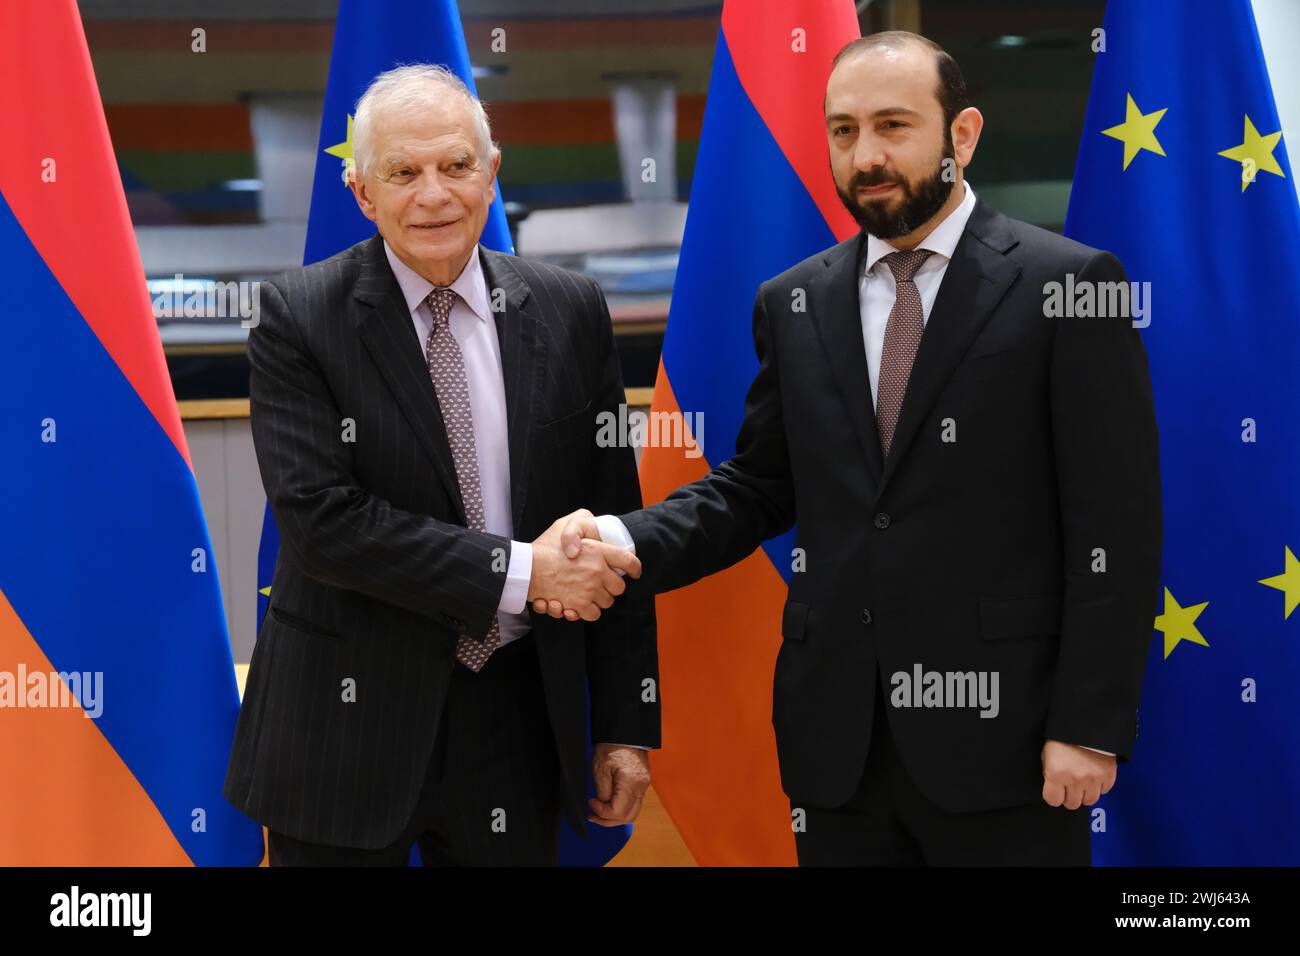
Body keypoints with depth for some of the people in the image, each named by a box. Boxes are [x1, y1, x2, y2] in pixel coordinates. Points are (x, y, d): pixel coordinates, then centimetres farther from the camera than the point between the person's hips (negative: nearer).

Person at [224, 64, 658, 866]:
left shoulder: (570, 312, 3)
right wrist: (518, 571, -19)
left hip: (517, 715, 3)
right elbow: (318, 520, -16)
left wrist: (629, 725, 3)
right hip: (350, 719, -2)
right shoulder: (298, 318, -7)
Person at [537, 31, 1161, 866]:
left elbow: (1116, 524, -7)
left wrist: (1091, 727, -11)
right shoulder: (793, 303, 9)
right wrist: (625, 540, -6)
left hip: (1000, 727, -4)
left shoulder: (1068, 285, -5)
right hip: (836, 735, 4)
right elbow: (759, 484, 12)